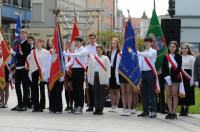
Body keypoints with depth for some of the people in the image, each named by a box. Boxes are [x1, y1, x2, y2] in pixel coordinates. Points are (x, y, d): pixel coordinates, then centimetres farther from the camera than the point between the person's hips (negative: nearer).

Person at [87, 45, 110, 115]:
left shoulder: (105, 58, 6)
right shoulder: (92, 58, 14)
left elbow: (108, 69, 2)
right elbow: (89, 68, 14)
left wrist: (107, 78, -7)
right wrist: (89, 78, 7)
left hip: (102, 78, -3)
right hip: (94, 77, 3)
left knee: (102, 94, -2)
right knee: (95, 93, 3)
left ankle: (101, 109, 2)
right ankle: (96, 108, 7)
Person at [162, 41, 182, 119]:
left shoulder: (178, 57, 0)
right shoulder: (166, 57, 9)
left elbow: (179, 68, -7)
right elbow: (163, 68, 6)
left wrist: (171, 76, -14)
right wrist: (166, 77, -10)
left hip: (175, 78, -3)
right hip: (167, 78, 3)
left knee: (174, 95, -1)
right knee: (168, 95, 4)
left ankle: (174, 113, 1)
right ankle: (170, 112, 9)